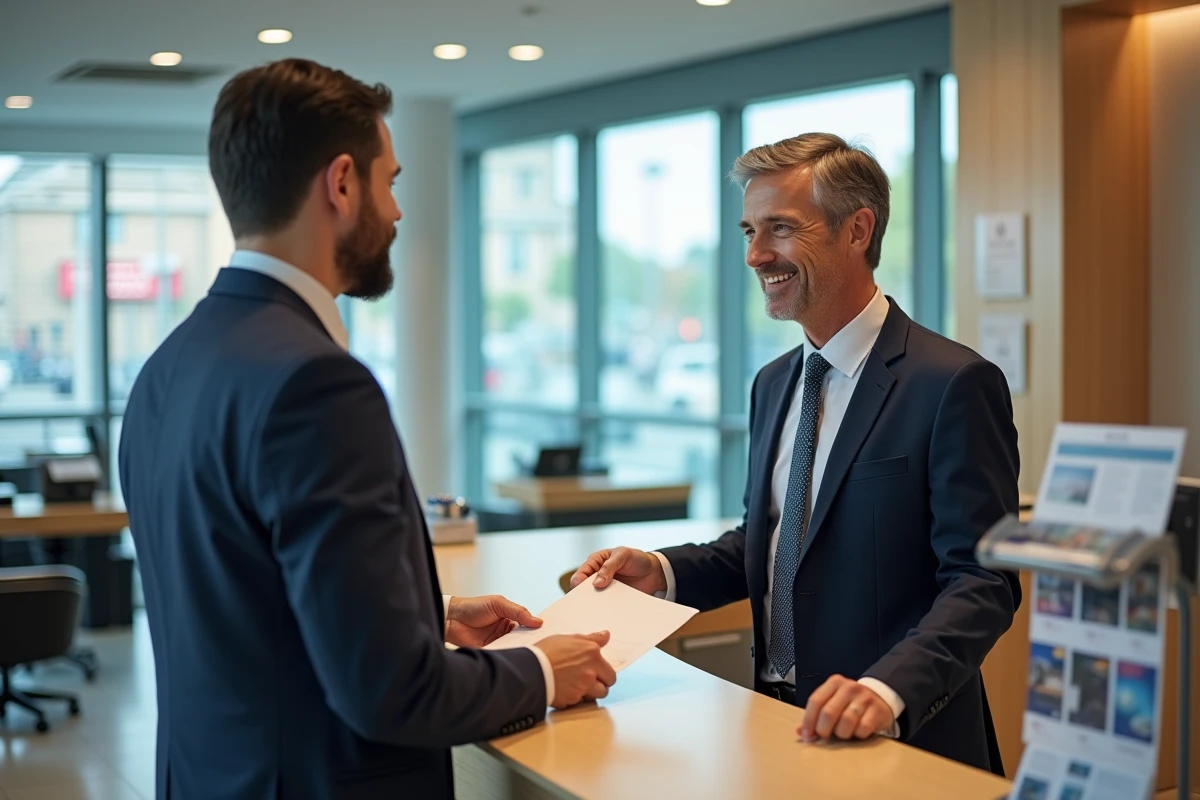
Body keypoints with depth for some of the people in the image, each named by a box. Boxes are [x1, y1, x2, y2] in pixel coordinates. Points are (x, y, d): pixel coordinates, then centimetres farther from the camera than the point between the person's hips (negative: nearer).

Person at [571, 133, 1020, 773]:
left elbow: (981, 581, -16)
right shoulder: (772, 385, 11)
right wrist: (662, 571, 2)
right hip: (777, 722, 5)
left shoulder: (954, 384, -12)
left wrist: (889, 688, -30)